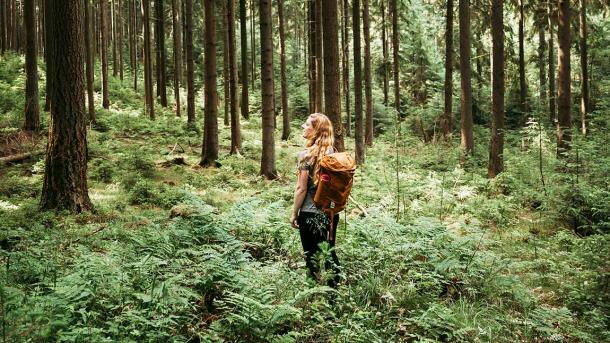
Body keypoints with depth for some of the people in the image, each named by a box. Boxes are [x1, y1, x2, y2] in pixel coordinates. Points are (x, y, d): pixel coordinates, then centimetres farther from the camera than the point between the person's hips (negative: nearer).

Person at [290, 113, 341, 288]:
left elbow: (301, 188, -14)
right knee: (329, 254, 16)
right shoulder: (332, 152, 2)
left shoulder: (307, 155, -15)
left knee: (313, 257, 6)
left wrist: (294, 214, -4)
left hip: (310, 214, -6)